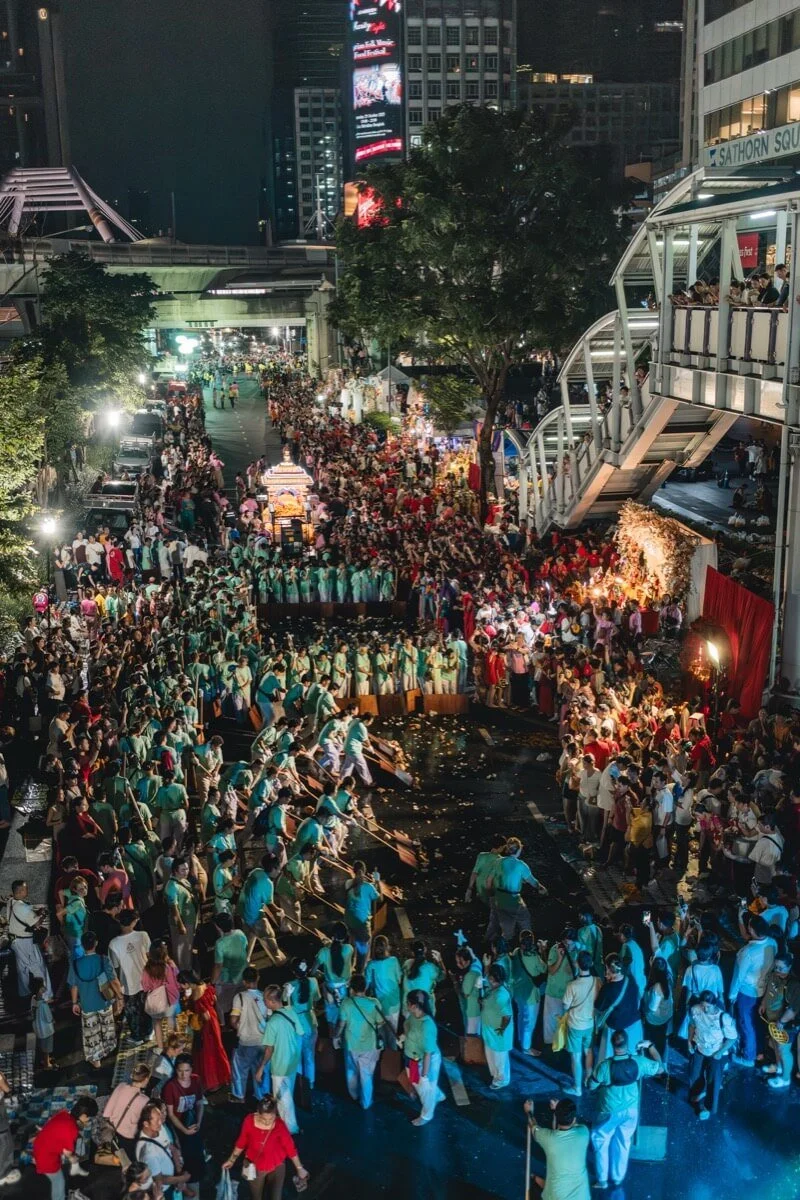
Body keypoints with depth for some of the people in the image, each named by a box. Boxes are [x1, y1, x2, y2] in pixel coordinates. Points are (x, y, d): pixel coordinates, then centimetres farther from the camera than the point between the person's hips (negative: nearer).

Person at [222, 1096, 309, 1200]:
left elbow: (290, 1147, -14)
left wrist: (299, 1168, -4)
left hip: (276, 1167, -1)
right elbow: (241, 1142, -6)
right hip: (254, 1167, 1)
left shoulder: (279, 1125, -27)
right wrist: (231, 1160, 5)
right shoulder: (249, 1121, -25)